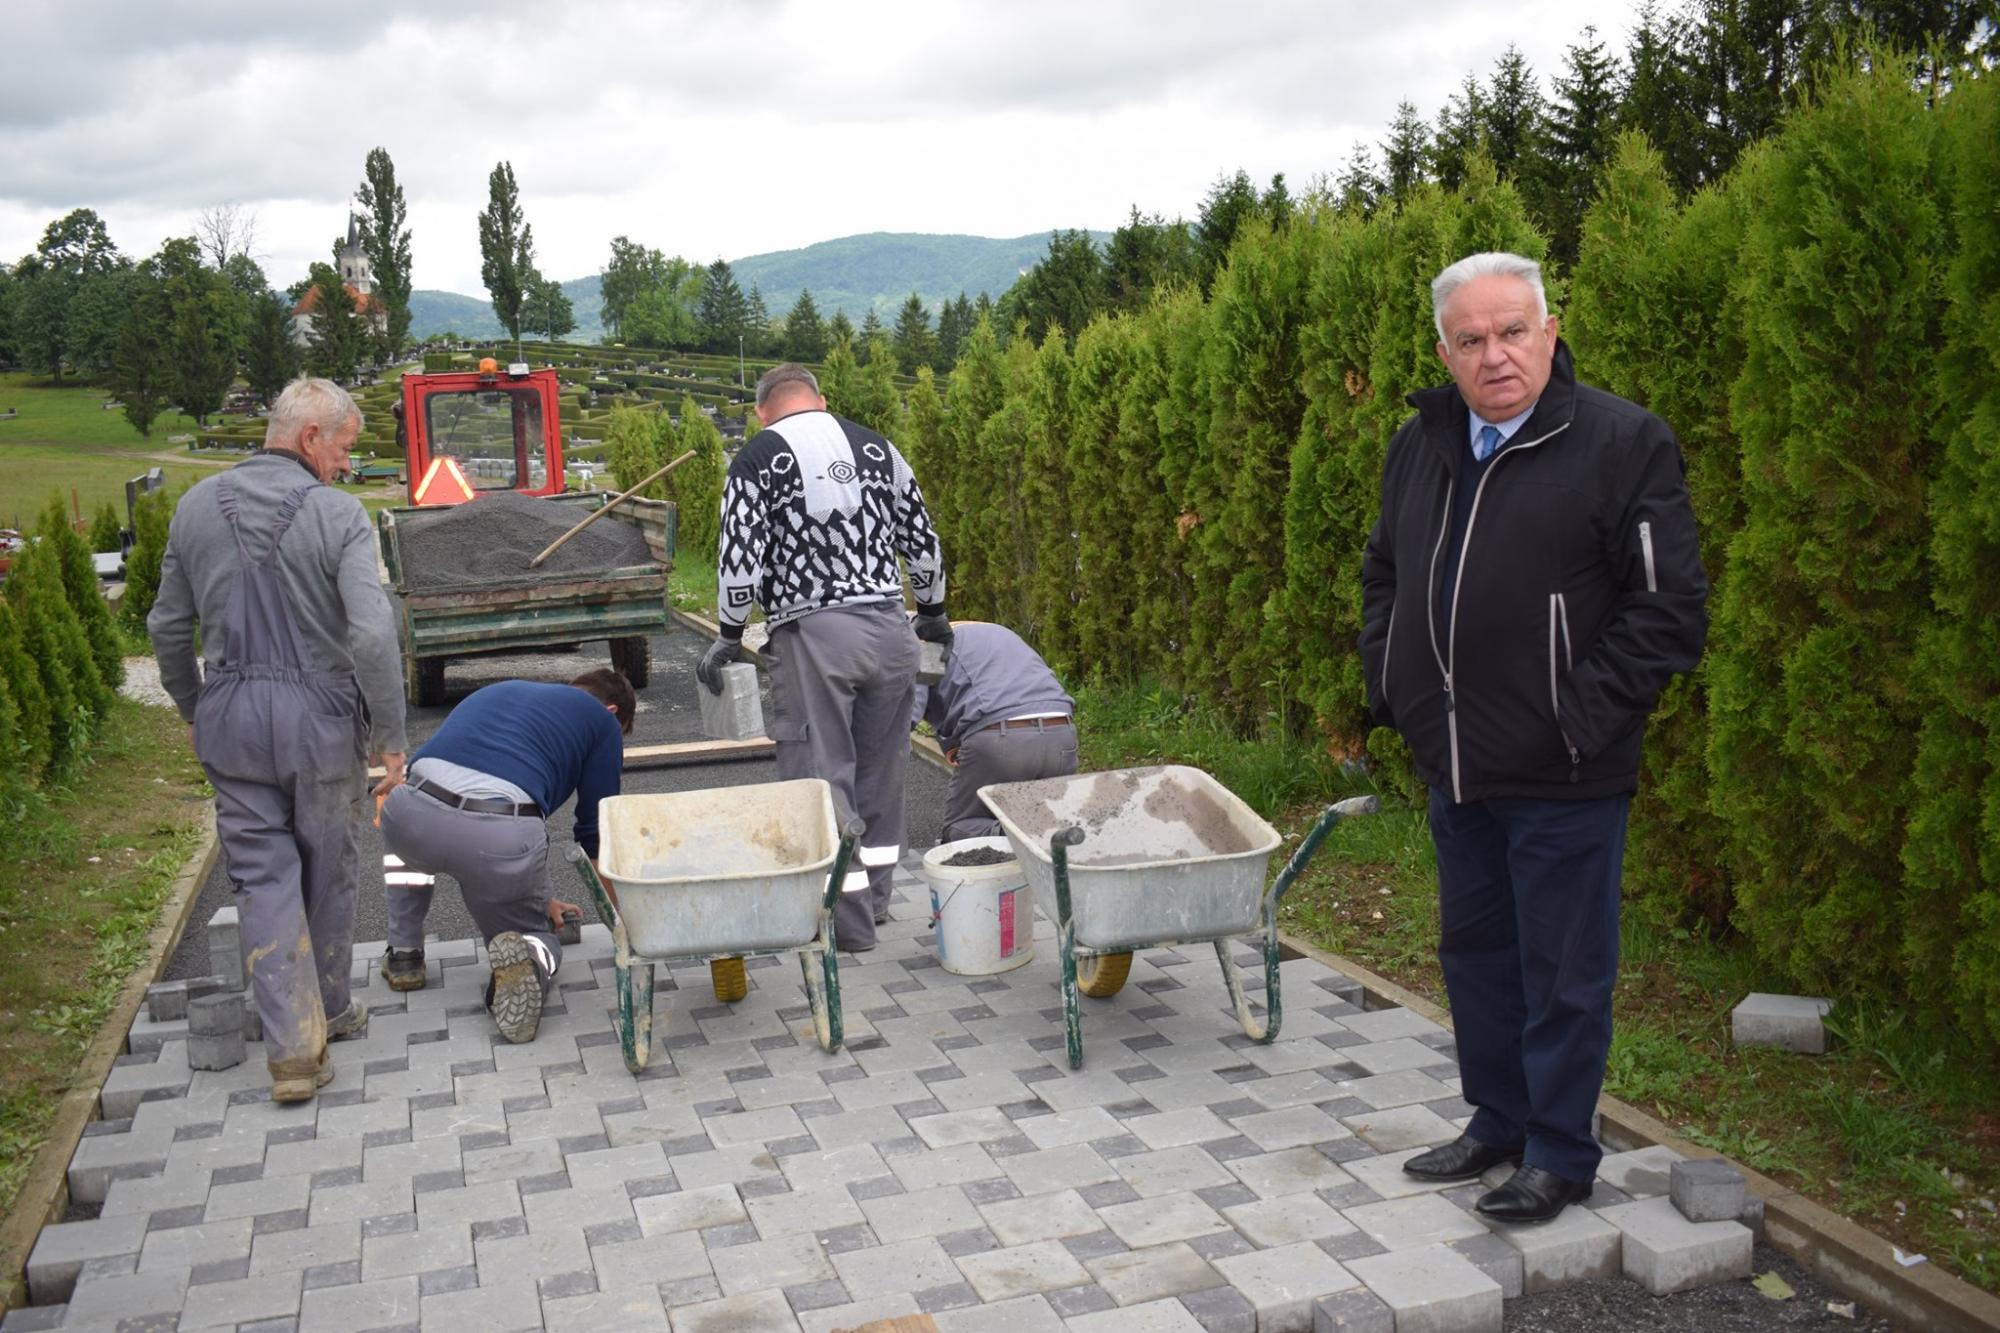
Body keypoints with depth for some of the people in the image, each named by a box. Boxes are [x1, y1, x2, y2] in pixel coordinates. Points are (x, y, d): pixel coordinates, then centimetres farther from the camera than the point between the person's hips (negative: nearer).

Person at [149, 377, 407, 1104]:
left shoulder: (197, 506, 2)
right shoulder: (337, 514, -14)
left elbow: (168, 626, 9)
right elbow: (373, 633, -21)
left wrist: (192, 708, 23)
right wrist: (389, 734, -11)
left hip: (230, 718, 3)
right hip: (319, 718, -3)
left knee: (263, 878, 6)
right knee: (328, 870, 15)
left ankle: (294, 1046, 1)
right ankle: (330, 1009, 31)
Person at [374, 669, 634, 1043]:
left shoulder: (500, 690, 35)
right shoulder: (601, 720, 20)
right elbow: (595, 832, 21)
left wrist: (536, 896, 53)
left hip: (413, 813, 4)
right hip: (501, 835, -4)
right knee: (538, 937, 24)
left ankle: (403, 957, 34)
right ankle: (530, 958, -9)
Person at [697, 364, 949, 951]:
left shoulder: (756, 460, 0)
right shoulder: (875, 446, 11)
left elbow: (740, 556, -6)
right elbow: (921, 539, 14)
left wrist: (729, 636, 6)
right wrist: (933, 613, 26)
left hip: (813, 634, -4)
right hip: (889, 629, 5)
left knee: (821, 771, 3)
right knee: (880, 767, 16)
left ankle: (848, 919, 6)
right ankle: (875, 892, 28)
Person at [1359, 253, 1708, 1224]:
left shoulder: (1624, 443, -10)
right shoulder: (1420, 445, 9)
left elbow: (1669, 606, -12)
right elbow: (1383, 576, 22)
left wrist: (1581, 715, -17)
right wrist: (1392, 684, 11)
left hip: (1564, 778, -6)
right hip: (1456, 768, 7)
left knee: (1562, 971, 5)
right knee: (1474, 952, 19)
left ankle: (1559, 1155, 23)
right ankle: (1496, 1123, 37)